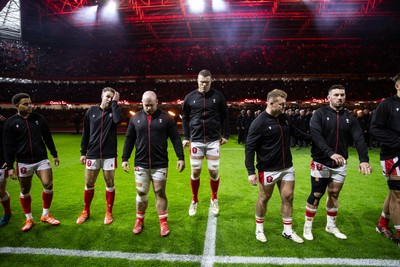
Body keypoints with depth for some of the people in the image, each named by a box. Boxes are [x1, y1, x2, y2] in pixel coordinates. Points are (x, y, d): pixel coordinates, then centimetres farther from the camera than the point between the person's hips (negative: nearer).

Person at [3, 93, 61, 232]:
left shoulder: (38, 118, 1)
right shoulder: (11, 122, -4)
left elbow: (47, 137, 9)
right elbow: (8, 146, -3)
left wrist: (54, 154, 11)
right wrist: (10, 166, -6)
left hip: (41, 159, 1)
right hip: (23, 162, -1)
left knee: (48, 185, -7)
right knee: (25, 191, 8)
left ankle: (46, 215, 12)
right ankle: (29, 219, 25)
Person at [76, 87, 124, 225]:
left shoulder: (113, 111, 1)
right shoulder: (92, 111, 5)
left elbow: (119, 119, -25)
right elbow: (85, 133, 7)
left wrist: (115, 103, -15)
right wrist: (83, 152, 5)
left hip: (109, 155, -1)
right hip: (92, 154, 2)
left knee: (110, 184, 6)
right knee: (89, 184, 10)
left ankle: (109, 212, 21)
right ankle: (86, 211, 29)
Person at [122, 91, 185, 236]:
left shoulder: (166, 118, -2)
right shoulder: (135, 118, 5)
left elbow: (175, 139, -1)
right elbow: (129, 140, 10)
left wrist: (181, 157, -4)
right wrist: (125, 158, 7)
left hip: (160, 165, -2)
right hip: (140, 164, 2)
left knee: (160, 193, 6)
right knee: (141, 193, 11)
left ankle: (163, 222, 19)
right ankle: (139, 220, 30)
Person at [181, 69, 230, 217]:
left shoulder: (218, 96, 0)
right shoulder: (190, 97, 1)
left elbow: (225, 116, 7)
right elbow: (185, 118, 10)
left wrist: (225, 135, 5)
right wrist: (186, 137, 5)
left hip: (213, 140, 0)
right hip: (196, 140, 1)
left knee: (214, 171, 3)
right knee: (195, 172, 4)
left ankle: (214, 200, 26)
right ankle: (194, 201, 24)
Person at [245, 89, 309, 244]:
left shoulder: (284, 118, 3)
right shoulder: (259, 123, -18)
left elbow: (295, 132, 23)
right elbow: (249, 148, -17)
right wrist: (251, 171, -20)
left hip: (287, 167, 6)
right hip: (268, 170, -6)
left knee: (288, 197, 12)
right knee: (264, 198, 9)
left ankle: (288, 231, 29)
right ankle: (259, 229, 30)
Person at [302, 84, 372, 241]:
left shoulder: (349, 118, 5)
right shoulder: (320, 114, -8)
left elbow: (359, 139, -6)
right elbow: (316, 135, -22)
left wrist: (364, 159, -21)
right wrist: (331, 153, -34)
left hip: (340, 164, 4)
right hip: (320, 163, -4)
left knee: (334, 194, 15)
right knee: (316, 195, 3)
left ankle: (331, 226, 32)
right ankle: (307, 226, 19)